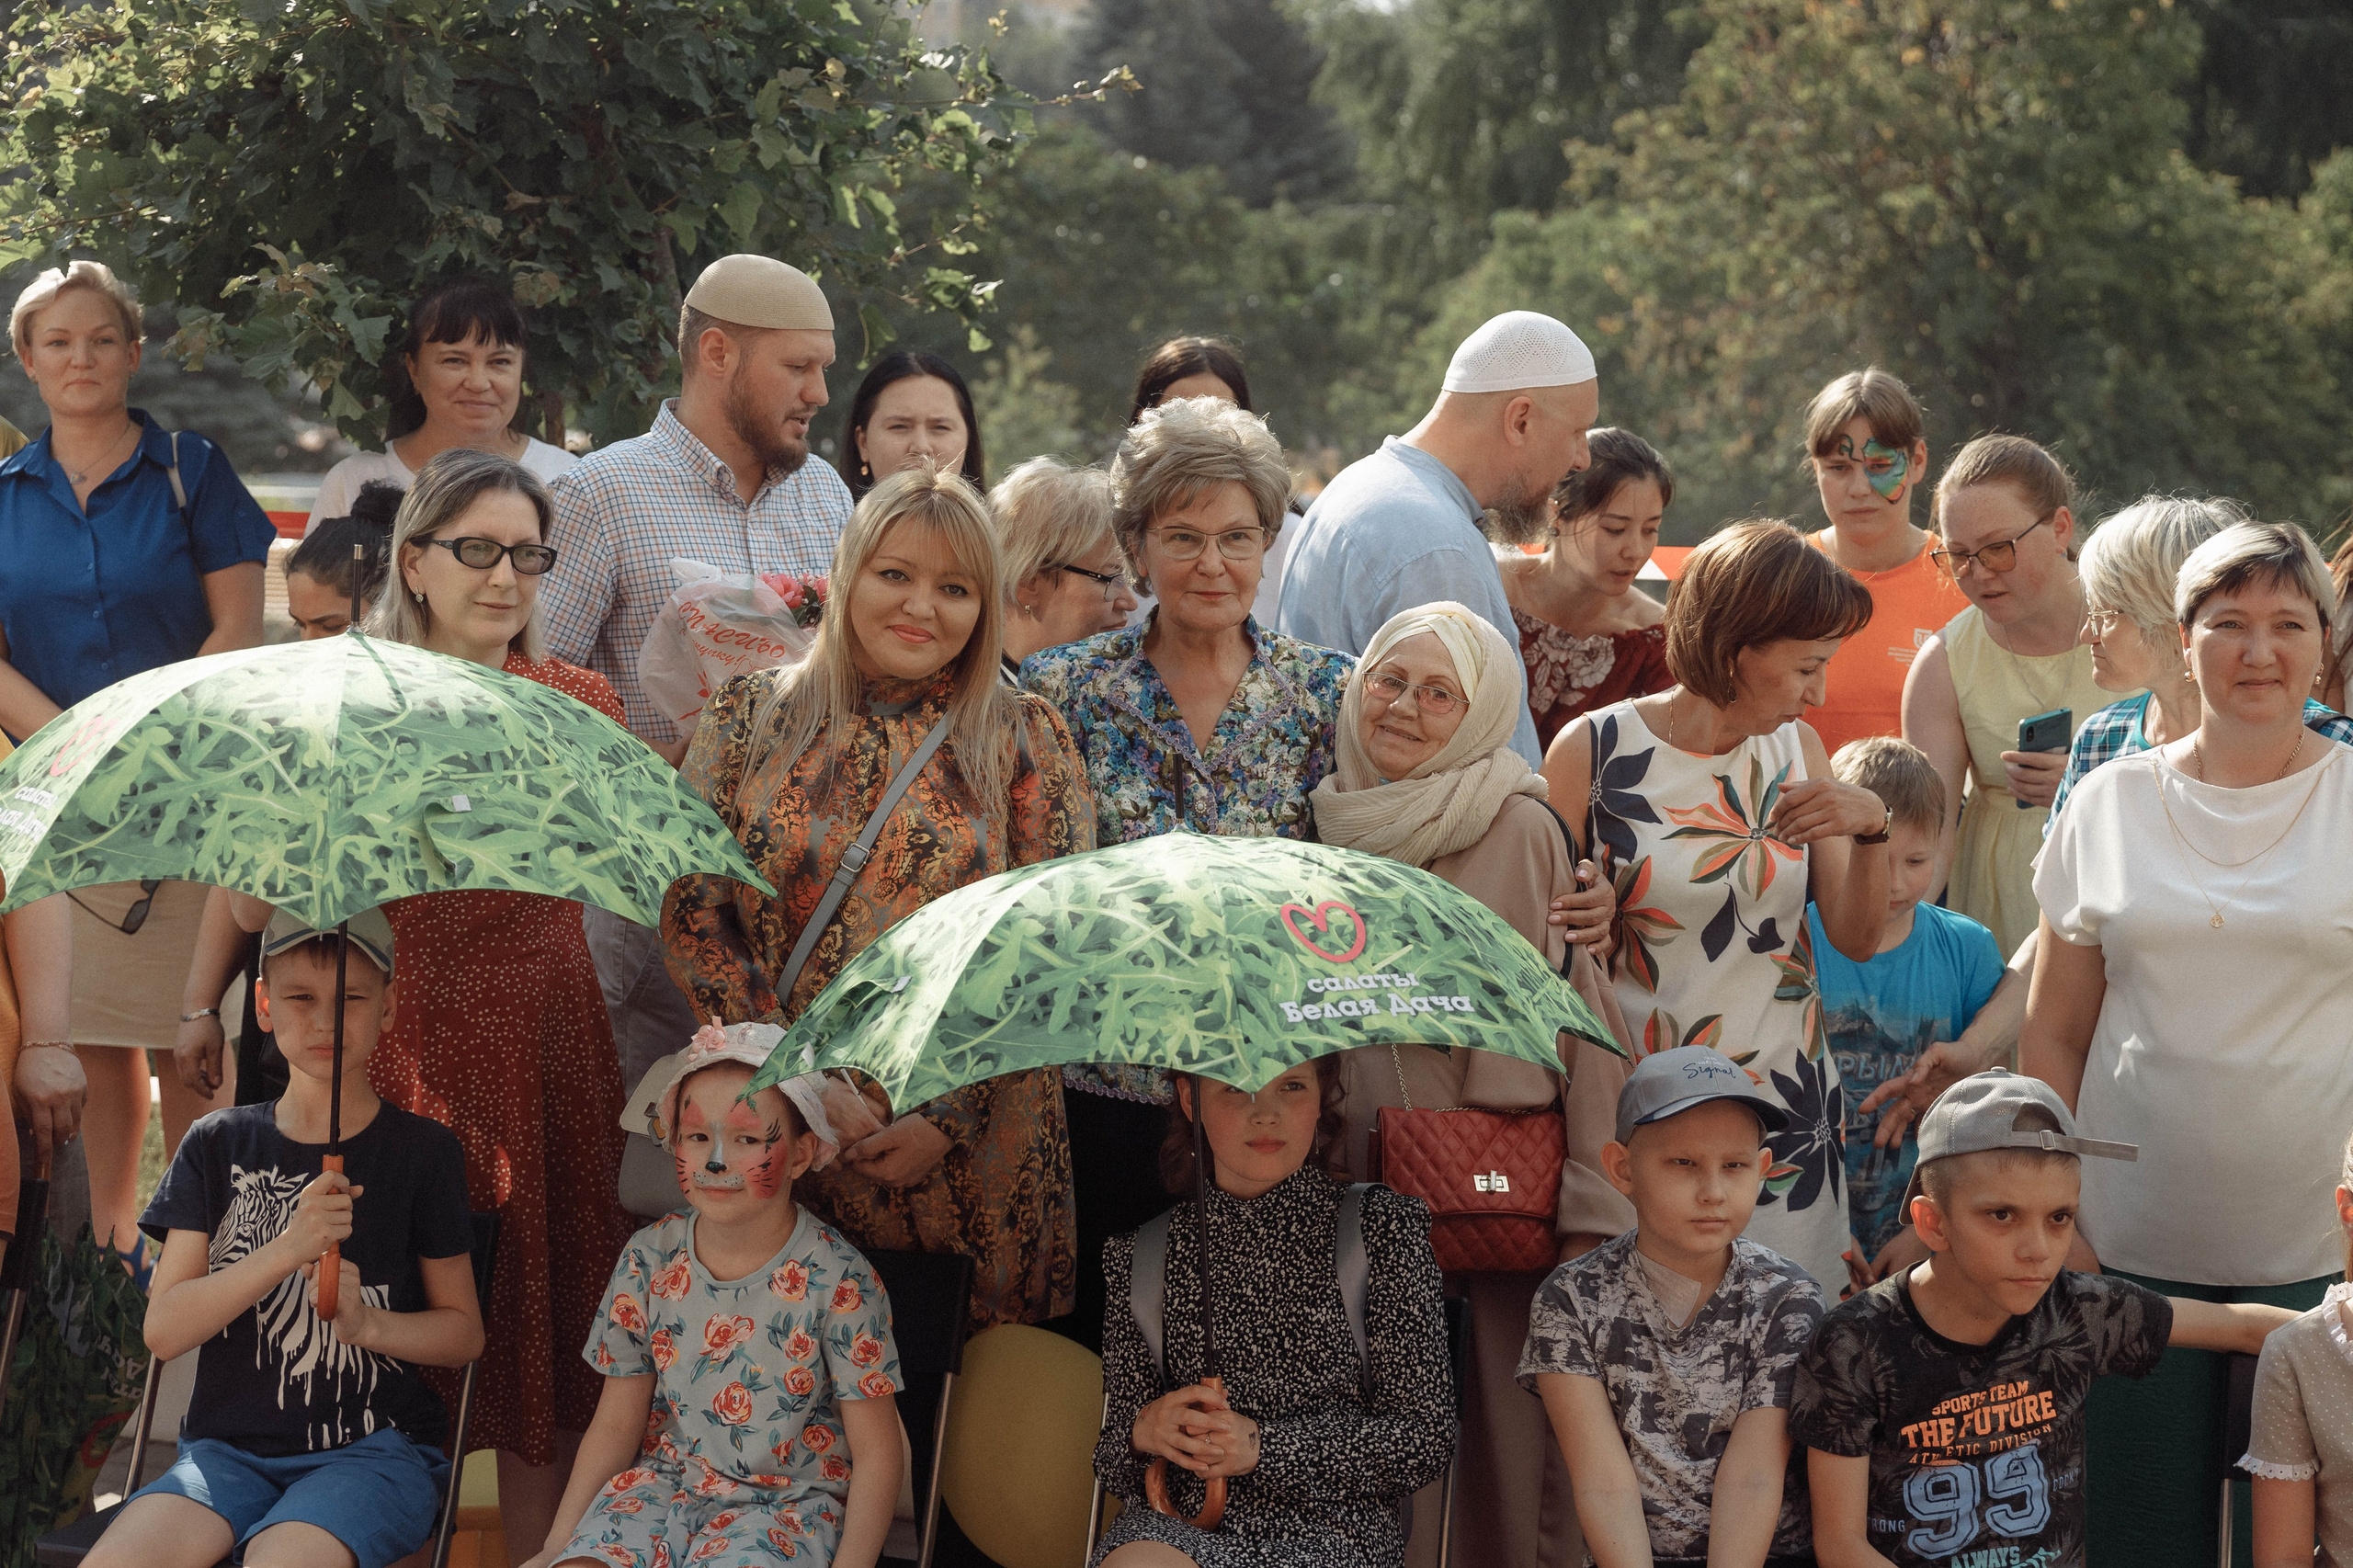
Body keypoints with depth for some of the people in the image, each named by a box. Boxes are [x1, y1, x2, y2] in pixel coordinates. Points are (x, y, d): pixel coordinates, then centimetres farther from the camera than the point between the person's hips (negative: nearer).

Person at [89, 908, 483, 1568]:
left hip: (373, 1448, -2)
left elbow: (464, 1332, 9)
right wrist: (287, 1250, -14)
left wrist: (366, 1325, -11)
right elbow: (163, 1331, 0)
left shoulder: (421, 1150, 5)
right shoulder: (218, 1144, 10)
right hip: (228, 1447, 2)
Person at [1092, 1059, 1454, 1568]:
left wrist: (1262, 1445, -10)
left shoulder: (1380, 1228, 6)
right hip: (1178, 1523, 2)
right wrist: (1141, 1435, -13)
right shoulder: (1138, 1256, 11)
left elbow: (1427, 1437, 1)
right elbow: (1112, 1464, 13)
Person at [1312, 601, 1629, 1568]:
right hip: (1362, 1181, 4)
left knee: (1510, 1437, -4)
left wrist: (1588, 1208, -12)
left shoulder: (1520, 832, -4)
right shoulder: (1332, 820, 11)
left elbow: (1574, 1017, -6)